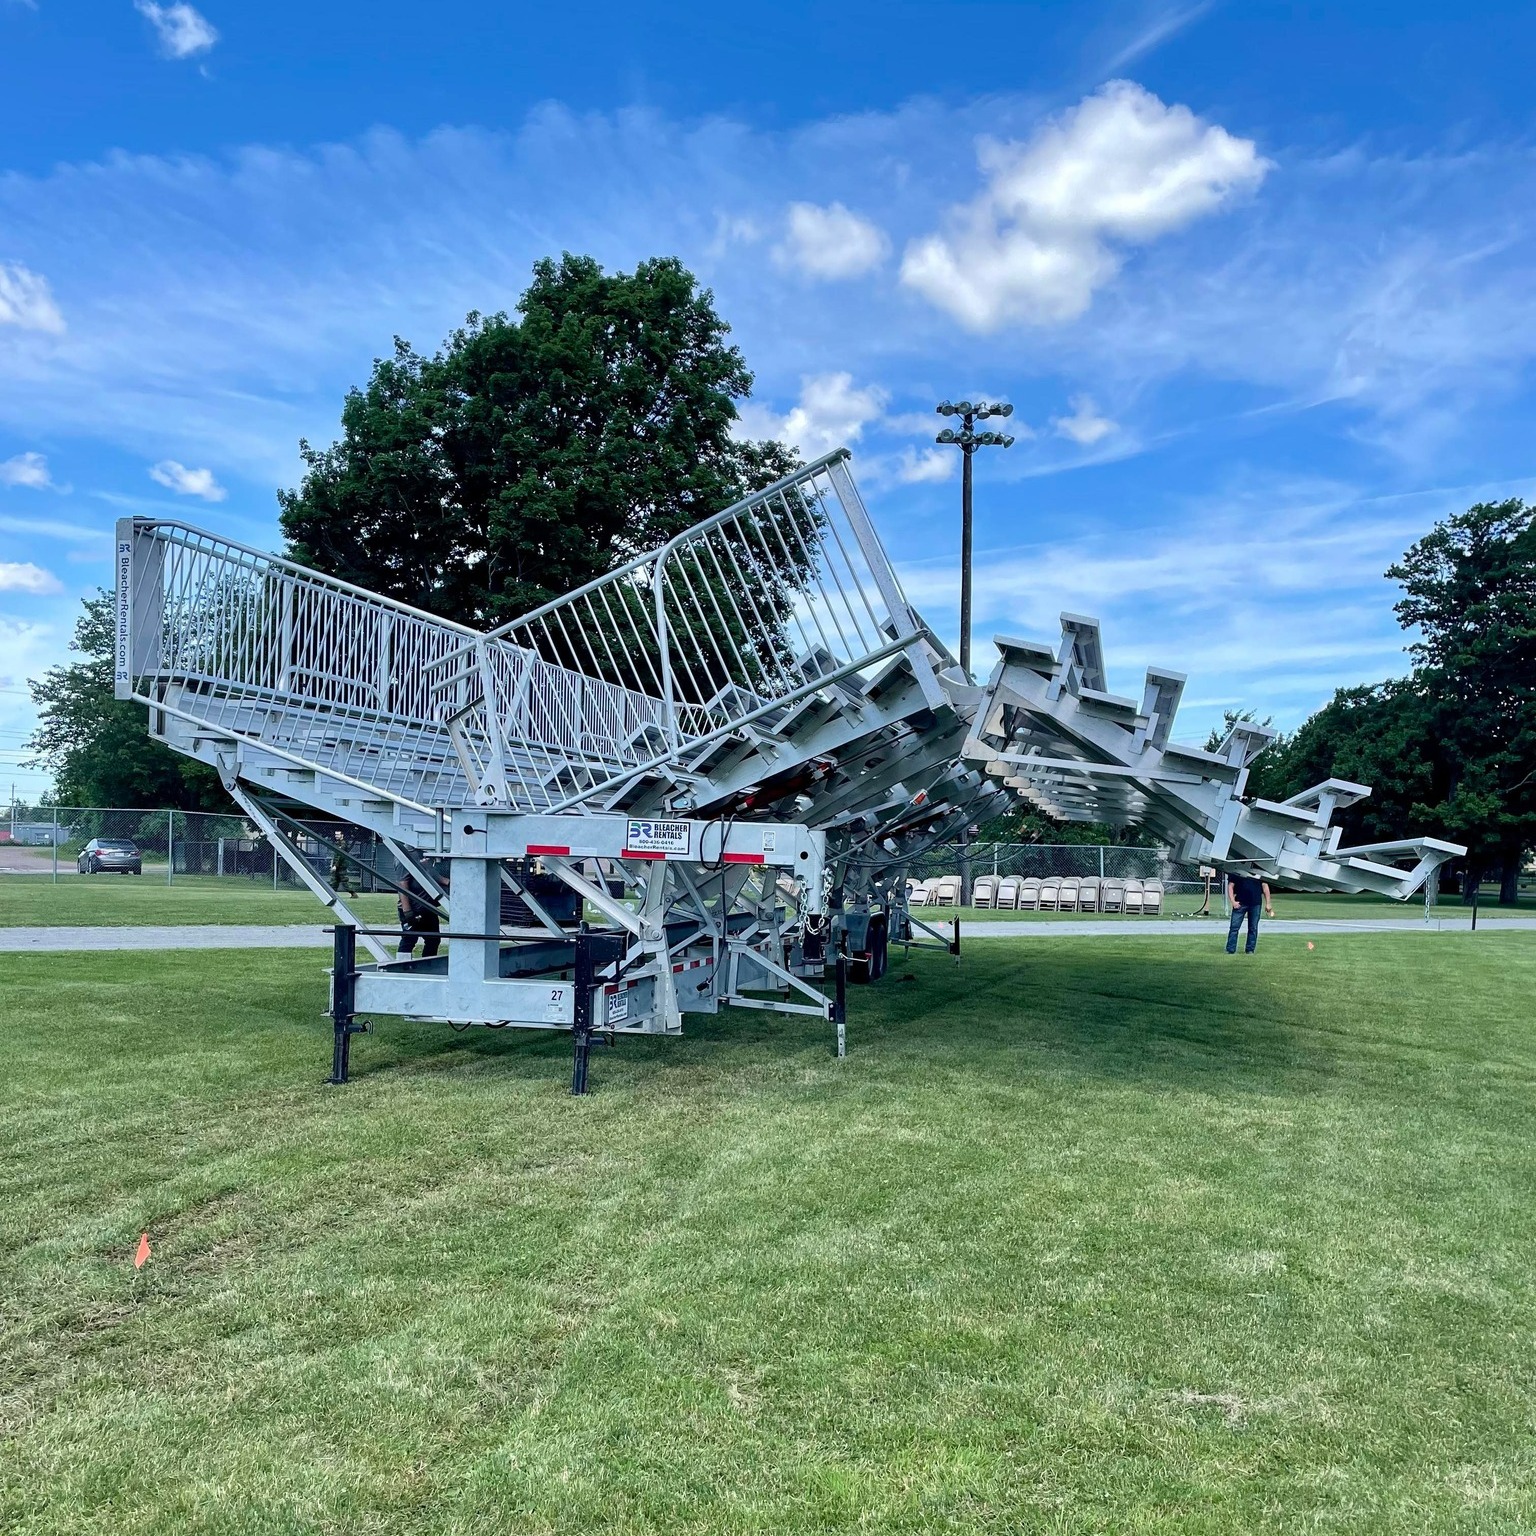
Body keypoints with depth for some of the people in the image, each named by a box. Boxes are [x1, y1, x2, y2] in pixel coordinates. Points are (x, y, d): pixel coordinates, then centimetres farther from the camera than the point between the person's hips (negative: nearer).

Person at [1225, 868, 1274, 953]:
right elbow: (1230, 886, 4)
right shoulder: (1236, 871, 4)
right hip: (1240, 903, -1)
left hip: (1255, 904, 2)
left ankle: (1250, 950, 16)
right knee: (1234, 926, -4)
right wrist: (1233, 901, -7)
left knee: (1253, 928, 6)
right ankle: (1230, 950, 1)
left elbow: (1265, 886, 10)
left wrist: (1268, 903, 6)